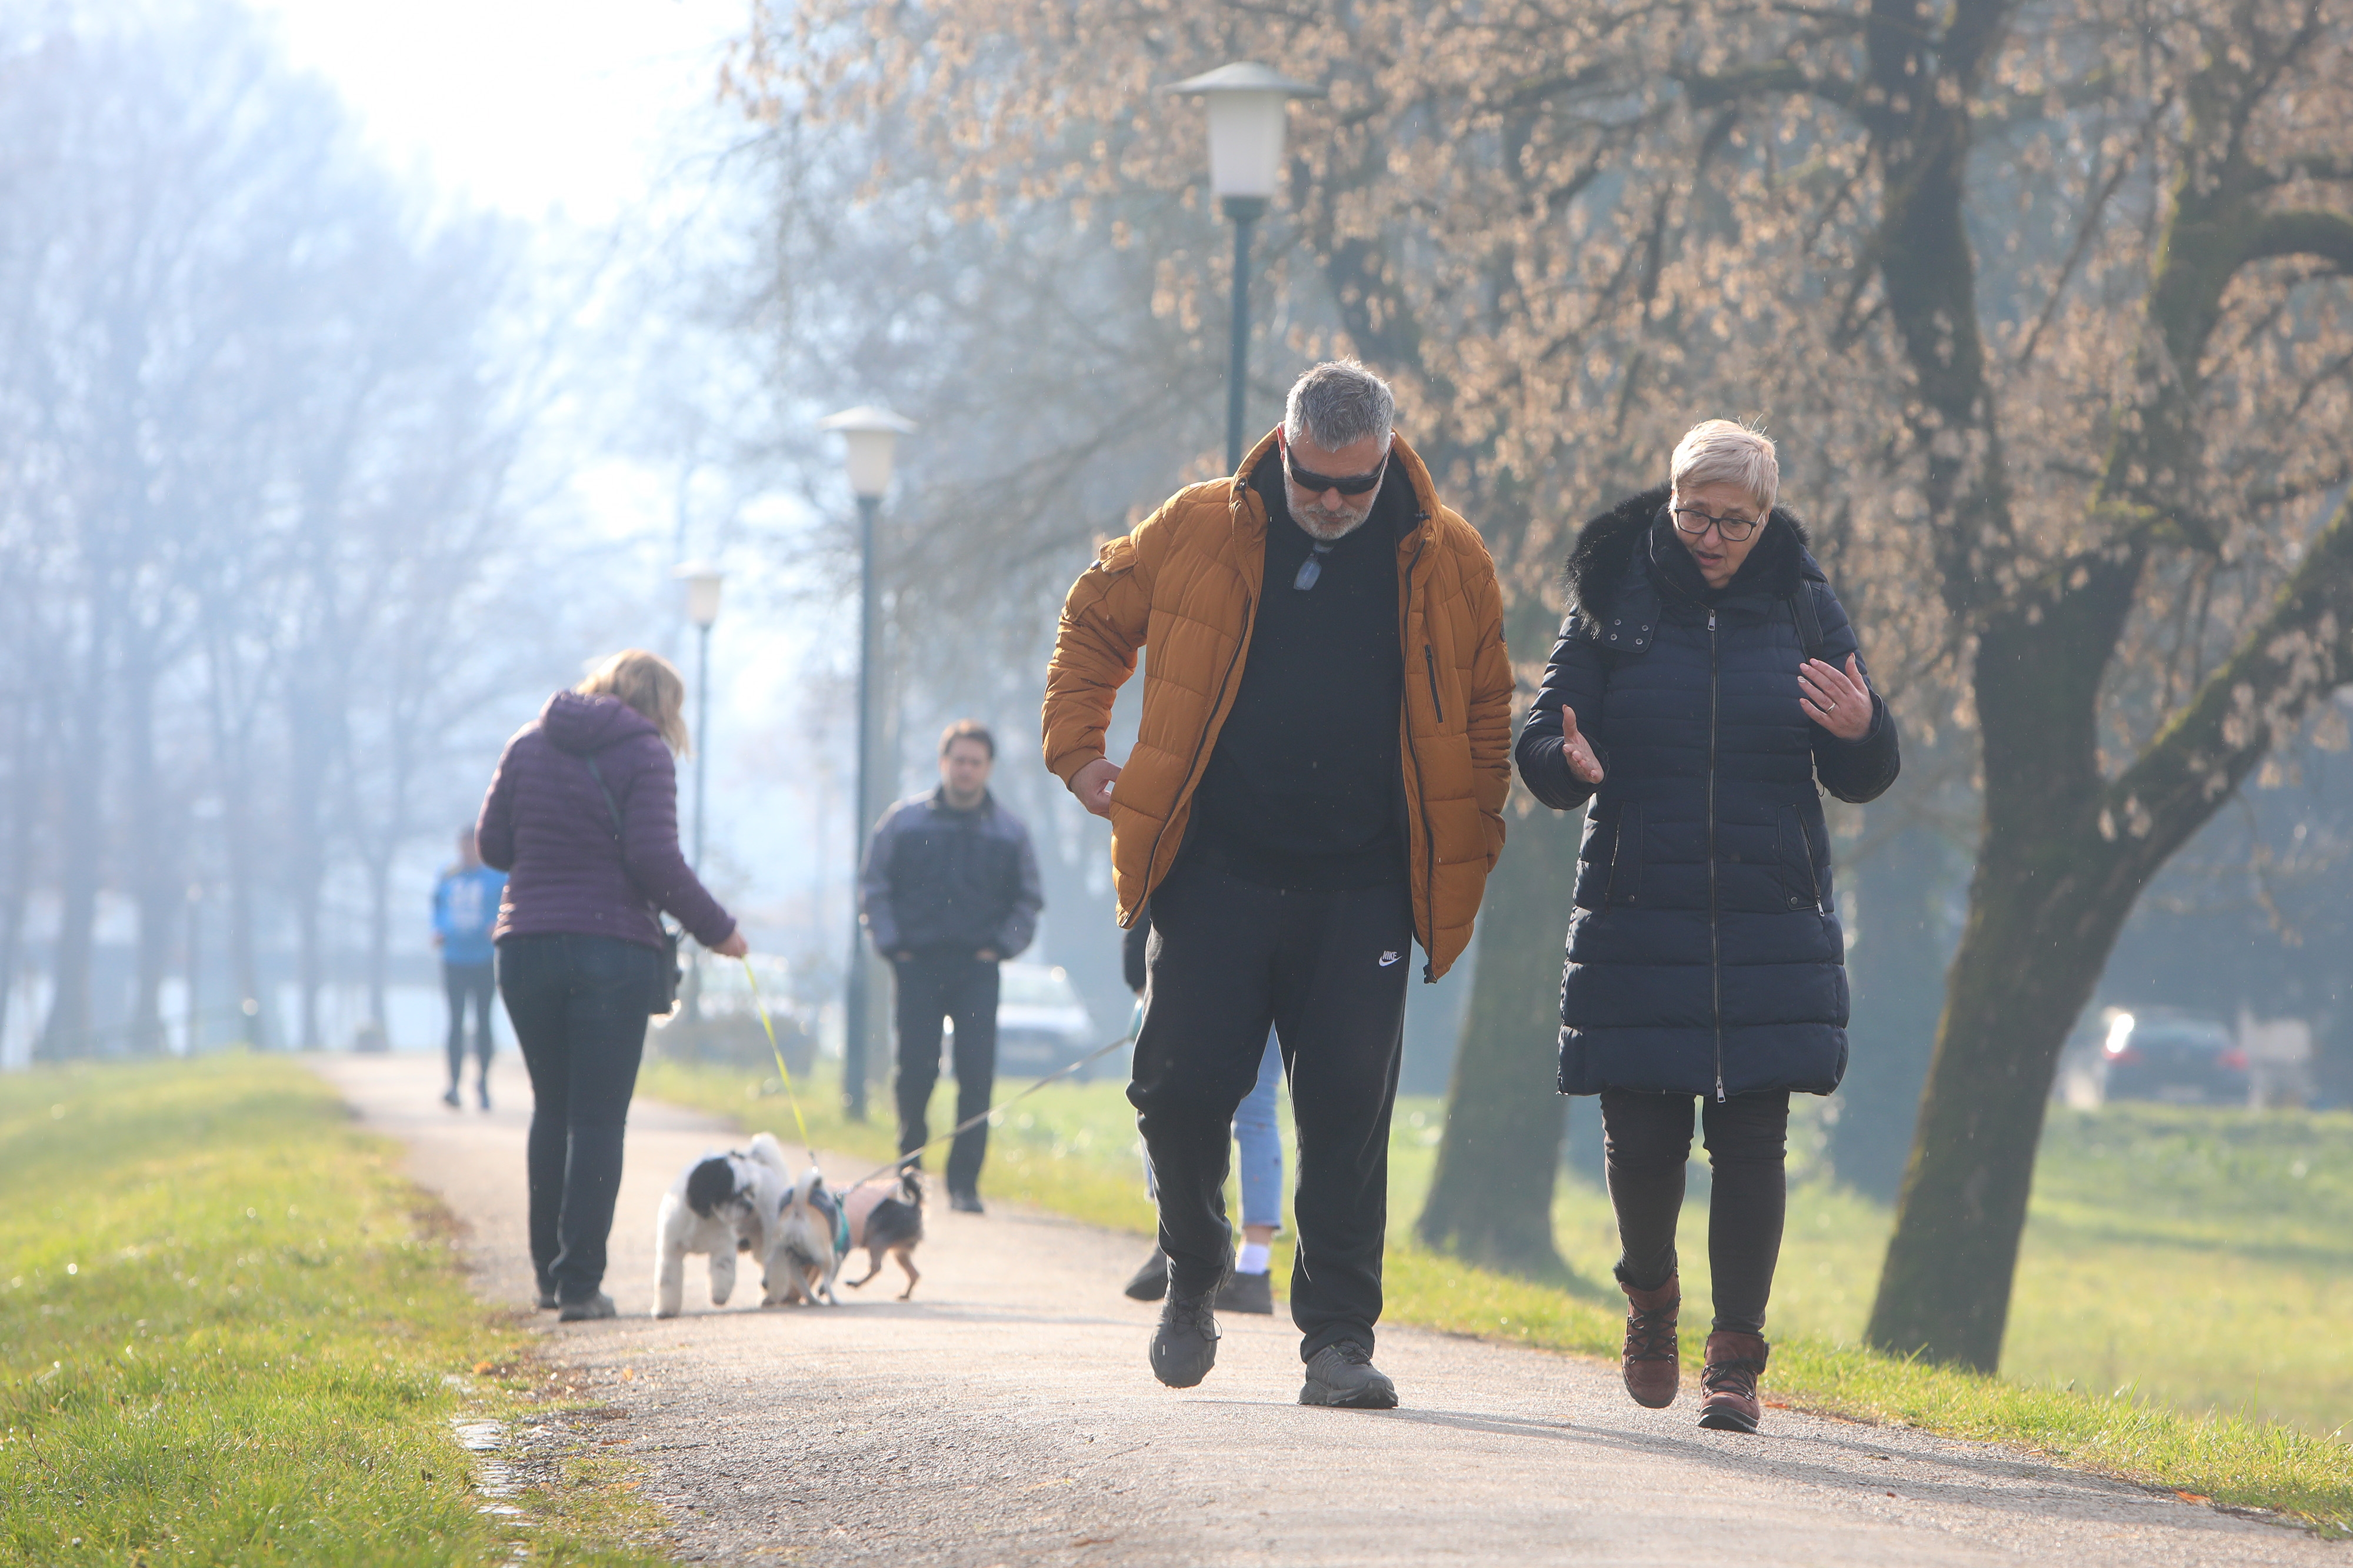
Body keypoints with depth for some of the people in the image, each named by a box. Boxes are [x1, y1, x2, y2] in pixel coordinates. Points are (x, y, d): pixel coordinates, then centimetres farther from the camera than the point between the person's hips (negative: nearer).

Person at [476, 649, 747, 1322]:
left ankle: (548, 1271, 19)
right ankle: (579, 1283, -4)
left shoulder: (529, 743, 8)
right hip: (613, 951, -4)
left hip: (527, 948, 4)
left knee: (552, 1110, 18)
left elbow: (493, 844, 9)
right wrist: (715, 928, -3)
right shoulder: (644, 754, -6)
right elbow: (655, 860, -14)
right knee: (599, 1120, 0)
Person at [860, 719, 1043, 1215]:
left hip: (977, 971, 0)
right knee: (915, 1071, -2)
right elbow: (874, 887, 10)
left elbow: (1029, 900, 15)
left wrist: (1001, 947, 2)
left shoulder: (1010, 832, 8)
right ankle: (910, 1160, 20)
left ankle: (965, 1182, -6)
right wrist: (891, 944, -1)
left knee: (977, 1077, -9)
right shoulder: (904, 821, 6)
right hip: (918, 965, 0)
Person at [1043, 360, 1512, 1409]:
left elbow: (1486, 711, 16)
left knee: (1347, 1108, -5)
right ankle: (1195, 1272, 22)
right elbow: (1095, 619, 18)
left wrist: (1465, 855, 10)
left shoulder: (1447, 565, 4)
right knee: (1181, 1087, -6)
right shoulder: (1197, 533, 2)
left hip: (1362, 891, 0)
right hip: (1215, 877, 0)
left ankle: (1339, 1339, 4)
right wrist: (1078, 747, 10)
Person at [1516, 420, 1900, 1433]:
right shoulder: (1614, 599, 2)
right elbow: (1542, 739, 0)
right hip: (1637, 921, 0)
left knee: (1751, 1141, -4)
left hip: (1773, 925, 0)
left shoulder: (1802, 608, 6)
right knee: (1641, 1137, 0)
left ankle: (1736, 1358, 5)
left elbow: (1862, 780, 8)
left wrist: (1862, 732, -15)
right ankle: (1649, 1296, 29)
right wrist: (1568, 766, -23)